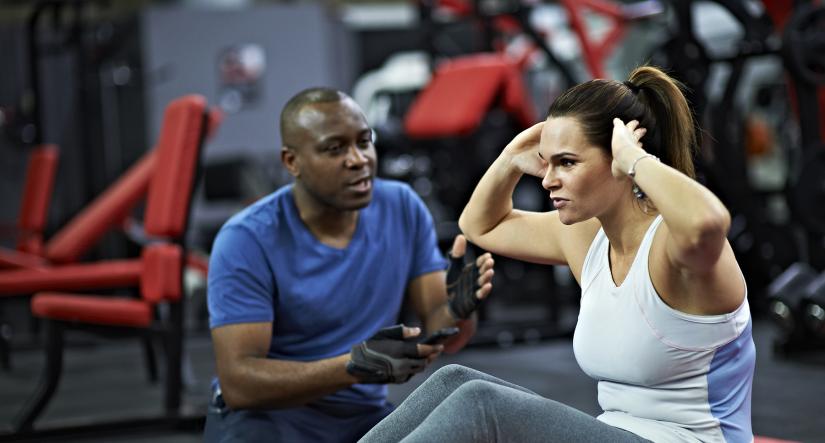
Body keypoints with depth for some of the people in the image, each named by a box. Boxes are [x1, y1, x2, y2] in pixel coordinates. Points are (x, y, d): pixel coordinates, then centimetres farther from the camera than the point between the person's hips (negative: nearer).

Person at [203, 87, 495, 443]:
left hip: (365, 414, 4)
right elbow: (238, 383, -23)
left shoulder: (403, 209, -1)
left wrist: (457, 310, -25)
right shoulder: (246, 241, -16)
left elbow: (438, 334, 0)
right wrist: (354, 366, -36)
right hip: (268, 414, -4)